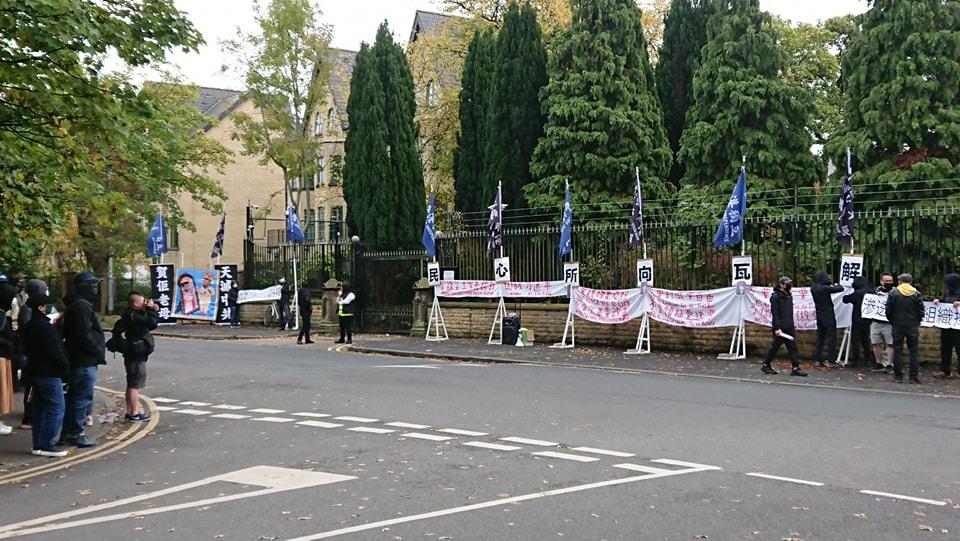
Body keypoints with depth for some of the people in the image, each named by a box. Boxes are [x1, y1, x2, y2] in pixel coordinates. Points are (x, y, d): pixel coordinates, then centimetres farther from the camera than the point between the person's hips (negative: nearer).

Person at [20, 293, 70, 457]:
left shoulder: (28, 327, 12)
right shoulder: (45, 327, -18)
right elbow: (55, 351, -19)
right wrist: (65, 366, -7)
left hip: (36, 372, 10)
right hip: (50, 374, -10)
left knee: (40, 409, 14)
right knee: (56, 409, -6)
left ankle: (38, 444, 17)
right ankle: (48, 445, -6)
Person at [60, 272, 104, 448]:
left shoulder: (77, 305, 18)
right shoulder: (82, 306, -16)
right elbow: (84, 335, -24)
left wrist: (98, 350, 15)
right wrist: (99, 352, -13)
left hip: (78, 360, 11)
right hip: (85, 361, -11)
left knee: (74, 397, 16)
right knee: (83, 397, -5)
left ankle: (67, 433, 22)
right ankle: (75, 433, 0)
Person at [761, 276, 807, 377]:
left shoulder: (789, 295, 14)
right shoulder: (775, 296, -12)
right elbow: (774, 313, -17)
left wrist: (792, 324, 18)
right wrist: (777, 328, -22)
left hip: (789, 327, 8)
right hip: (780, 328, -8)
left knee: (793, 347, 1)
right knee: (775, 347, 2)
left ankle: (795, 368, -1)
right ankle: (766, 366, 17)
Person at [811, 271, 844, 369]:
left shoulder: (813, 289, 3)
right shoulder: (825, 288, -19)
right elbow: (840, 289, -12)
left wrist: (831, 286, 8)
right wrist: (836, 285, 8)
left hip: (819, 316, 7)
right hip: (828, 316, -7)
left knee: (820, 338, 12)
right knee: (831, 337, -2)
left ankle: (818, 360, 14)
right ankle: (831, 361, -3)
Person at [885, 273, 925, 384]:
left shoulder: (893, 293, -5)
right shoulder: (917, 294, -2)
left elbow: (888, 310, -4)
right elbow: (921, 311, -1)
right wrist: (917, 323, 13)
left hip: (897, 326, 0)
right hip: (913, 327, 0)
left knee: (897, 351, 5)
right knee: (914, 351, 6)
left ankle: (898, 376, 6)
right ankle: (914, 377, 3)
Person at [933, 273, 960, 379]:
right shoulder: (947, 294, 12)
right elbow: (942, 301, 24)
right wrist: (937, 300, 3)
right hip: (946, 327, 8)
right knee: (945, 349, 12)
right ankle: (945, 371, 20)